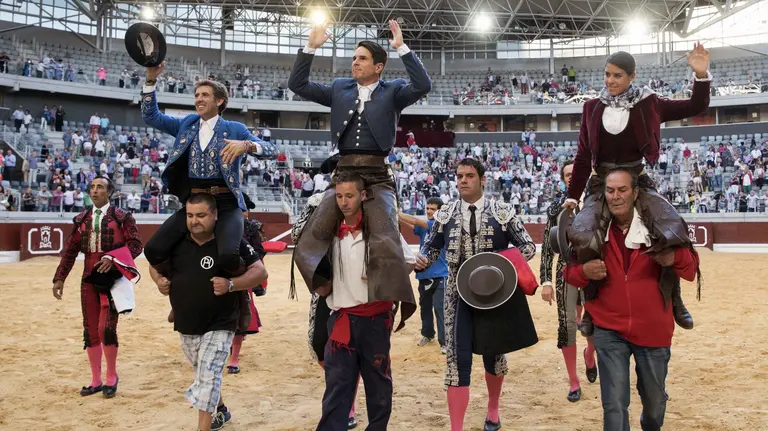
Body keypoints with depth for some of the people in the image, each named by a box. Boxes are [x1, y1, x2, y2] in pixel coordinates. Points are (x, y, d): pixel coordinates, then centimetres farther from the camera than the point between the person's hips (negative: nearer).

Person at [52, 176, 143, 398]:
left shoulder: (122, 217, -1)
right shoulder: (81, 220, 12)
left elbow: (135, 245, -7)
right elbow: (70, 250, 12)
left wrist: (112, 257, -21)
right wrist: (60, 278, 7)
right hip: (89, 278, 5)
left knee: (106, 328, -11)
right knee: (90, 330, 7)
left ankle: (111, 377, 9)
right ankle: (96, 381, 19)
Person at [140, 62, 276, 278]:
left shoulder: (235, 129, 4)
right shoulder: (187, 124, 15)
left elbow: (270, 149, -5)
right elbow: (151, 116, 13)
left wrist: (245, 145, -25)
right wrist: (151, 80, 1)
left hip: (225, 203, -4)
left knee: (228, 257, -29)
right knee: (153, 250, -13)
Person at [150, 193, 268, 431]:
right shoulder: (176, 242, -2)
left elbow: (260, 271, -14)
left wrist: (231, 285, -29)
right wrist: (159, 280, -6)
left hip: (219, 326, -5)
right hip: (185, 326, 6)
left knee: (207, 378, -12)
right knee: (204, 376, 22)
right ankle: (220, 410, 47)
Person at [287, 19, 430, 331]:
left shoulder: (392, 91, 6)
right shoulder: (339, 89, 16)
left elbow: (423, 86, -11)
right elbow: (297, 84, 14)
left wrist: (402, 48, -11)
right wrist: (311, 47, 6)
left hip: (377, 178, -3)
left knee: (385, 243, -18)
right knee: (309, 244, -5)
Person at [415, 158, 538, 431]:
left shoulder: (502, 212, -2)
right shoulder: (445, 215, 2)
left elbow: (528, 246, 0)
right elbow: (431, 247, 10)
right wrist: (423, 260, -14)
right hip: (459, 296, 0)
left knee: (493, 355, 16)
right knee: (458, 360, -7)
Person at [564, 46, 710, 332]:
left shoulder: (648, 104, 0)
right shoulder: (593, 107, 4)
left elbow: (695, 107, 4)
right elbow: (583, 156, 7)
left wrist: (701, 76, -13)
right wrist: (572, 196, 6)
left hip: (638, 181, 0)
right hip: (601, 184, 1)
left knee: (674, 231, -21)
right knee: (583, 239, -23)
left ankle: (673, 299, 3)